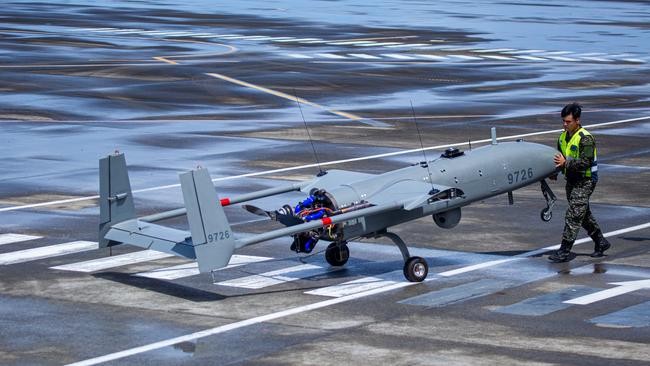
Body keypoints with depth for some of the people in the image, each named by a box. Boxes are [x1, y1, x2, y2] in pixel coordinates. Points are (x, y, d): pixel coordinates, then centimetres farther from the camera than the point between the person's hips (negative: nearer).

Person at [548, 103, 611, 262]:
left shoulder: (585, 138, -18)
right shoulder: (563, 137, 8)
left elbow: (586, 162, -24)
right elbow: (559, 157, 20)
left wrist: (566, 163, -30)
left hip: (585, 182, -9)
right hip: (571, 181, 9)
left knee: (573, 216, -11)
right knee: (584, 214, 17)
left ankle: (565, 251, -10)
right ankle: (601, 242, 31)